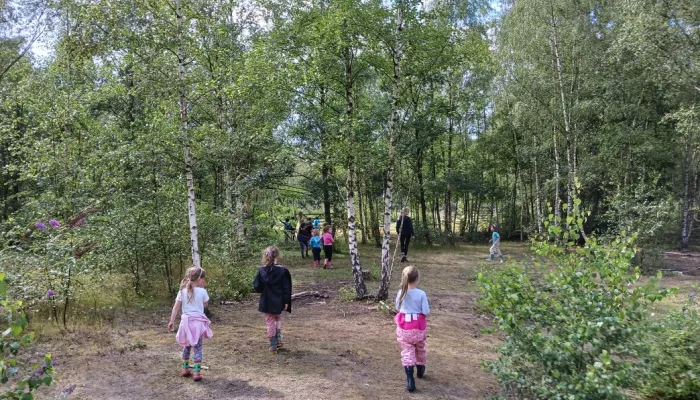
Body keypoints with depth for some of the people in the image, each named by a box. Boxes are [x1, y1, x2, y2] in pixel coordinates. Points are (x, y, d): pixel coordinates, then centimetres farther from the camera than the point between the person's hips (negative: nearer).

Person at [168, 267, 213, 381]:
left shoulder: (182, 291, -1)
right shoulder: (202, 291, -9)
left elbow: (176, 307, -1)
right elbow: (206, 304, 7)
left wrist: (171, 321, 4)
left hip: (186, 321, 3)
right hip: (198, 321, -3)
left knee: (187, 346, 20)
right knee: (197, 347, 4)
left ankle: (185, 369, 30)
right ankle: (197, 372, 2)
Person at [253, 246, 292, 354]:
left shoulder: (261, 271, -10)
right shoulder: (283, 271, -11)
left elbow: (257, 287, -6)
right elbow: (287, 288, -8)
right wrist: (286, 302, 0)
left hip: (267, 302, 0)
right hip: (279, 302, 1)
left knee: (270, 322, 11)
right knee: (278, 319, 26)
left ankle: (273, 346, 13)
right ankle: (278, 339, 16)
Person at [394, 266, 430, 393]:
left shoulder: (401, 292, -9)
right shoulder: (421, 294, -16)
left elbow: (397, 308, 5)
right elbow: (426, 312, -13)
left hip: (404, 327, 0)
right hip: (418, 326, 0)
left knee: (407, 351, 2)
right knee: (420, 348, 24)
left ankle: (410, 380, -10)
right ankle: (420, 370, 47)